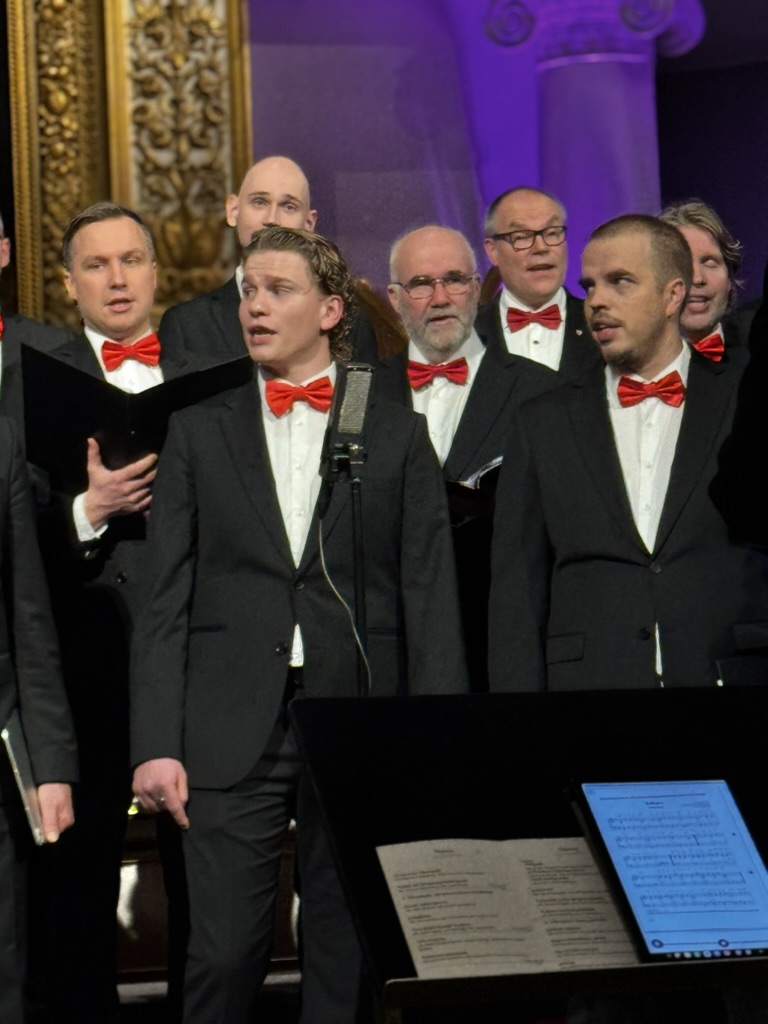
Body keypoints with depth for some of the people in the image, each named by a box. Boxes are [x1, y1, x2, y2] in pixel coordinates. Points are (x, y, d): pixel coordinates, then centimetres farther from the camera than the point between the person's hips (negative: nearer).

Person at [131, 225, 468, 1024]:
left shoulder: (396, 433, 8)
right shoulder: (199, 433, 11)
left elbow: (430, 600, 5)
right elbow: (165, 603, 6)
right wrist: (156, 744, -4)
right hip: (231, 738, 0)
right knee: (222, 957, -5)